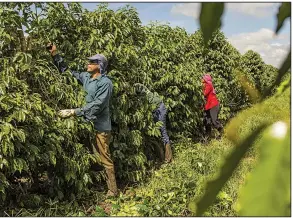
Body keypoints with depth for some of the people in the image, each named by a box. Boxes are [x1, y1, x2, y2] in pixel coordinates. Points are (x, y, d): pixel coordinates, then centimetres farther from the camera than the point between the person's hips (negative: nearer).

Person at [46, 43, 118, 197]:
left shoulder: (105, 83, -16)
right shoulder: (85, 77, 8)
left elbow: (96, 105, -24)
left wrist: (73, 112, -26)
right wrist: (54, 55, 10)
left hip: (100, 126, -8)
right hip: (86, 123, 8)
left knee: (104, 159, 1)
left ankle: (112, 190, 15)